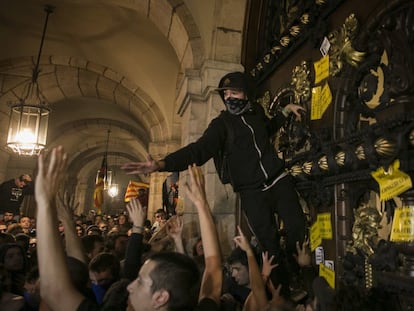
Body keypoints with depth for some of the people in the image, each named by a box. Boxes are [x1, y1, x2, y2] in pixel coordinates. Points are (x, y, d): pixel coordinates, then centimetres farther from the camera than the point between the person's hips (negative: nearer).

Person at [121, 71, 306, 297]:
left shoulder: (256, 111, 8)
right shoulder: (222, 123, -5)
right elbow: (198, 149, -20)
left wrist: (286, 111, 20)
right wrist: (161, 164, -33)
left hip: (279, 181, 4)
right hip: (252, 193, -4)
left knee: (297, 230, 1)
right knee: (269, 243, -3)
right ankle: (282, 293, 18)